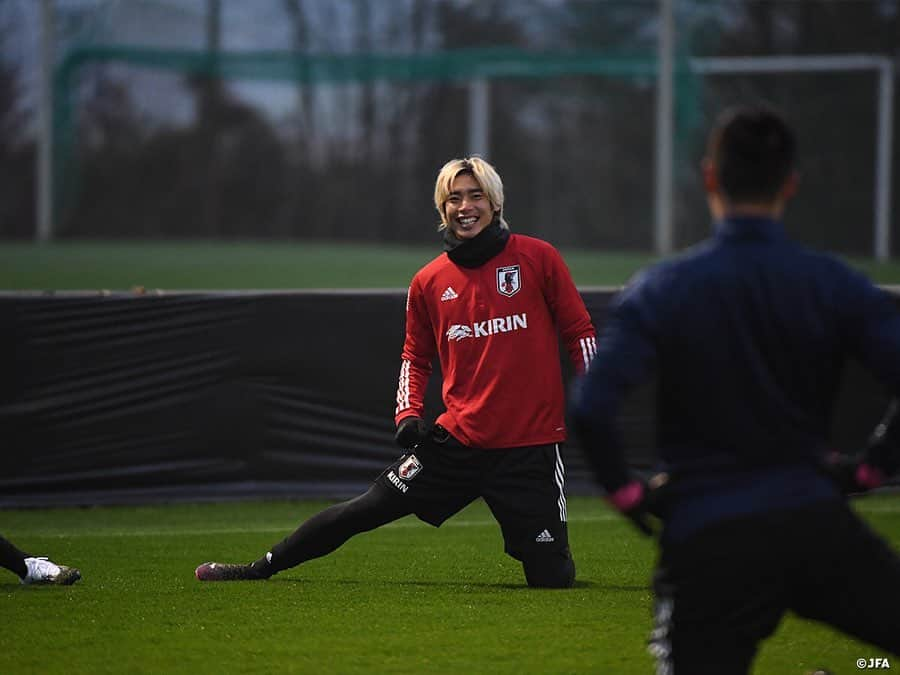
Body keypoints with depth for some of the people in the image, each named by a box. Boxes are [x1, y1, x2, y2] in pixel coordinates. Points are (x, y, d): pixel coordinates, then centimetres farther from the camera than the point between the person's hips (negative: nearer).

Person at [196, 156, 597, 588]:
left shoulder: (538, 259, -3)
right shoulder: (429, 282, 6)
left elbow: (578, 333, 3)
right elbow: (415, 357, 18)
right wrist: (408, 415, 3)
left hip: (529, 448, -2)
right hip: (456, 441, 2)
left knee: (551, 577, -5)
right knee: (365, 510, -2)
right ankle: (259, 569, 12)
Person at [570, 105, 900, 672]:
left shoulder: (662, 291, -2)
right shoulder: (836, 285, 1)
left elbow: (590, 407, -14)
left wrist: (627, 491, 1)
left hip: (706, 544, 0)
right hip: (814, 522, 0)